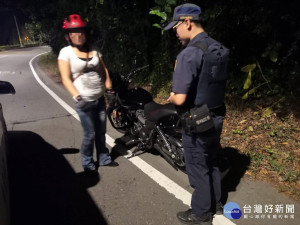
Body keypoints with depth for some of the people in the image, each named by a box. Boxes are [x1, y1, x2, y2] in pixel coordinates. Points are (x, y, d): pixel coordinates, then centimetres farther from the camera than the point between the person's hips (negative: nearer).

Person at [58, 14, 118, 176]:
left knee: (101, 132, 13)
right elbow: (66, 78, -13)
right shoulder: (66, 52, -6)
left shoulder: (93, 49, 7)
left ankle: (103, 158, 32)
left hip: (100, 99, 5)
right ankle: (87, 164, 21)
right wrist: (77, 97, -24)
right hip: (84, 101, -4)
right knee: (90, 135, 0)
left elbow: (104, 70, 11)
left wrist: (109, 89, 3)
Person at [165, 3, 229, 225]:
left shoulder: (189, 54, -23)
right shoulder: (219, 48, 4)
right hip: (216, 117, 8)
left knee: (198, 169, 9)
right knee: (212, 163, 23)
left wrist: (171, 97, -4)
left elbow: (180, 99, -28)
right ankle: (215, 203, 42)